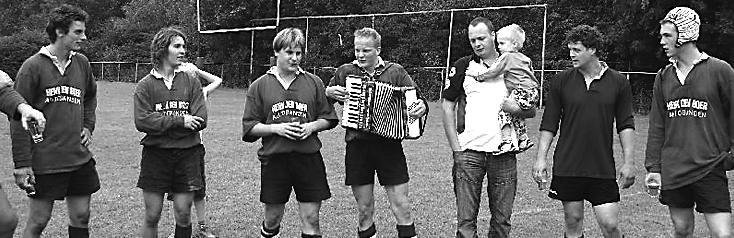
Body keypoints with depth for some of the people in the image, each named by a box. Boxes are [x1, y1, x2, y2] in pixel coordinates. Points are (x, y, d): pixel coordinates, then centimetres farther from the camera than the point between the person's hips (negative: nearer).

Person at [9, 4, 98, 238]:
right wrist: (21, 164, -13)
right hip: (44, 162, -5)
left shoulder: (82, 63, 6)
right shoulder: (33, 67, -10)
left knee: (81, 218, 10)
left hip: (80, 158, 5)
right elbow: (18, 118, -9)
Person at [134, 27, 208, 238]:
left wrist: (163, 122, -10)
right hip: (155, 155, -1)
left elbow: (200, 120, -6)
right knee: (152, 216, 4)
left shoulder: (191, 82, 4)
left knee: (183, 214, 5)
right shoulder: (146, 85, 1)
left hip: (186, 155, 1)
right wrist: (180, 121, -16)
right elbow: (142, 122, -11)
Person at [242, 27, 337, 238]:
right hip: (274, 159, -1)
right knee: (273, 217, 10)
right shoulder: (259, 86, 2)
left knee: (311, 218, 1)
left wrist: (312, 126, -9)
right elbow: (249, 127, 1)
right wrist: (276, 128, -14)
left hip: (308, 157, 1)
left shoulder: (313, 83, 5)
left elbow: (328, 119, 11)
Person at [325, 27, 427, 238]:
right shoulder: (345, 72, 8)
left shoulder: (395, 72, 4)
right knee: (365, 210, 8)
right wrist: (330, 92, -5)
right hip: (357, 147, 1)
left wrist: (422, 106, -21)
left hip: (389, 144, -1)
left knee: (402, 208, 0)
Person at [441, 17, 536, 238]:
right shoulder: (463, 66, 5)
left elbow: (531, 110, 12)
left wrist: (515, 108, -12)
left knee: (502, 220, 6)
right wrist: (456, 149, -3)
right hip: (469, 152, -1)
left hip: (504, 153, 2)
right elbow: (447, 106, 4)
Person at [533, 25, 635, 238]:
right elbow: (548, 124, 4)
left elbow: (626, 126, 5)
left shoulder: (618, 82, 1)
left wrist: (629, 163, -1)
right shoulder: (561, 81, 2)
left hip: (603, 168, -1)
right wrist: (541, 159, -2)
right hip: (567, 168, 1)